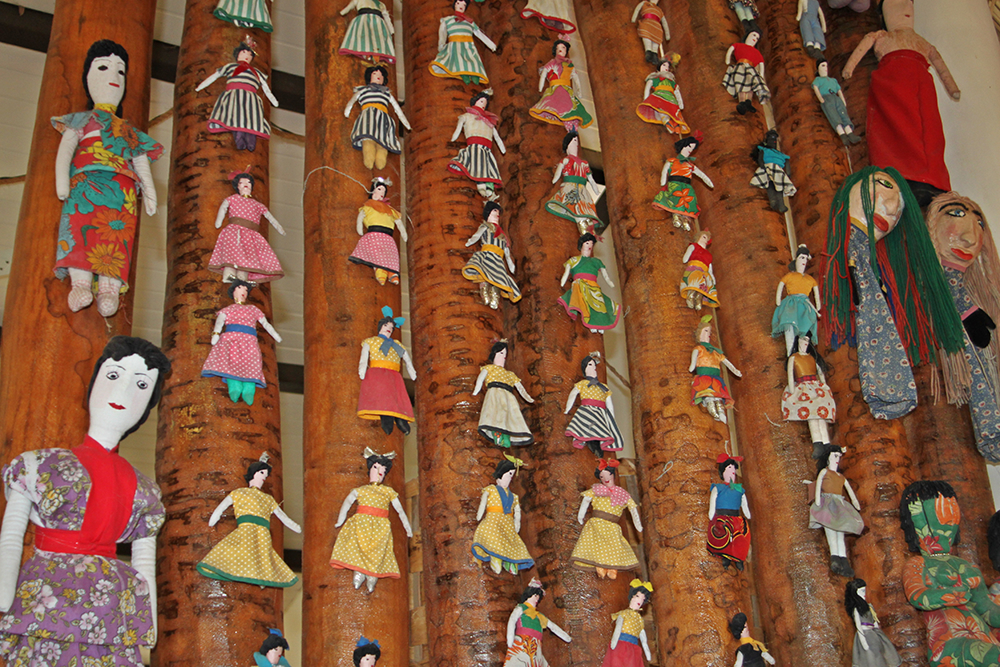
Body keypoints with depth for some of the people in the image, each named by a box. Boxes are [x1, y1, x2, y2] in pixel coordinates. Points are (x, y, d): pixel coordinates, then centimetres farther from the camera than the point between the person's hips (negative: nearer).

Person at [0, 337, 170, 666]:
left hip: (111, 622, 2)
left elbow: (145, 567, 13)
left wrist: (147, 640, 6)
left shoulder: (142, 490, 15)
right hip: (43, 607, -2)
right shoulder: (40, 466, 9)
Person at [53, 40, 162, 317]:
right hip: (87, 180, -2)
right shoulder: (83, 121, 24)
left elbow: (141, 163, 26)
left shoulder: (129, 132, 33)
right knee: (83, 224, -25)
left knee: (117, 233, -18)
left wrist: (149, 190, 9)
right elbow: (65, 147, 10)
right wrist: (62, 178, -7)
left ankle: (109, 289, -31)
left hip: (122, 187, 2)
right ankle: (81, 283, -37)